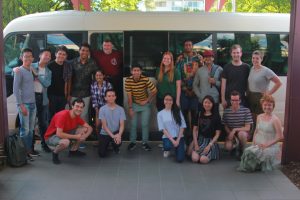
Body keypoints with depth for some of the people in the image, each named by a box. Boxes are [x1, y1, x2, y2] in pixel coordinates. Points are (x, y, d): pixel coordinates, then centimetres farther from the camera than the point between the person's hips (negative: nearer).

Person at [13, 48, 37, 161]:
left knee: (31, 129, 10)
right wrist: (21, 105, -16)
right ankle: (25, 152, 4)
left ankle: (30, 150, 18)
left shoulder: (32, 70, 12)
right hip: (24, 104, -6)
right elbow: (15, 89, -11)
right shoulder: (19, 71, -7)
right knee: (25, 130, -4)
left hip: (33, 104, 6)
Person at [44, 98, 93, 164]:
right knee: (65, 142, -40)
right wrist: (76, 137, -27)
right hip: (51, 136, -7)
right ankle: (55, 153, -6)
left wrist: (83, 136, -22)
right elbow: (59, 134, -34)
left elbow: (89, 128, -1)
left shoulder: (77, 116, -6)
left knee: (85, 129, -5)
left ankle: (73, 150, 12)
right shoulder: (62, 115, -28)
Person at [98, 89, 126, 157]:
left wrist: (119, 134, -29)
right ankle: (107, 144, 26)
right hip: (105, 133, 0)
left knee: (118, 141, -34)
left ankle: (115, 147, 8)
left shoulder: (120, 109, -6)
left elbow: (122, 125, -9)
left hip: (116, 132, 0)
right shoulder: (102, 109, -10)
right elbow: (104, 125, -14)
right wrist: (112, 136, -25)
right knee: (102, 154, -12)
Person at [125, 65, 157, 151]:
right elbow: (129, 96, -14)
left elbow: (154, 91, -14)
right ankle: (133, 142, 20)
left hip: (145, 104, -1)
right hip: (134, 104, 1)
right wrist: (130, 108, -12)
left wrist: (147, 101, -9)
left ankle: (145, 142, 15)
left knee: (145, 124, 1)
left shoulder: (145, 79, -22)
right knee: (133, 124, 5)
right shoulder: (128, 80, -18)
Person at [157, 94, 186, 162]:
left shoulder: (178, 111, 3)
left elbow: (182, 127, -1)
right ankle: (167, 150, 2)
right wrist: (172, 140, -15)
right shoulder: (160, 113, 1)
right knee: (168, 145, -37)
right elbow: (163, 129, -6)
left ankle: (177, 148, 21)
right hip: (167, 137, -1)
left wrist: (178, 140, -11)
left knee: (180, 159, -15)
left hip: (179, 137, 1)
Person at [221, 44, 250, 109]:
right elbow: (223, 85, 2)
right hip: (229, 99, 0)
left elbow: (249, 84, 8)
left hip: (242, 99, 1)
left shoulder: (246, 67, 4)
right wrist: (223, 99, -4)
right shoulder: (227, 67, 3)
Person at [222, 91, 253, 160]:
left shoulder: (246, 110, -13)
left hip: (243, 132, -2)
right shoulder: (226, 111, -6)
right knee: (228, 147, -26)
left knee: (241, 134, -39)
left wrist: (235, 130, -26)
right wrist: (230, 134, -14)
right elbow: (226, 126, 4)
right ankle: (236, 145, 15)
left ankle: (241, 150, -6)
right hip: (231, 133, 2)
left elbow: (247, 128, -16)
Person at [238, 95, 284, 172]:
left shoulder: (275, 120, -10)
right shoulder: (259, 117, 10)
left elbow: (280, 137, -12)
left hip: (270, 147, -5)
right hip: (258, 145, 5)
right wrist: (254, 142, 2)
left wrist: (267, 144, -17)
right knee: (247, 151, -24)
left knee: (252, 152, -29)